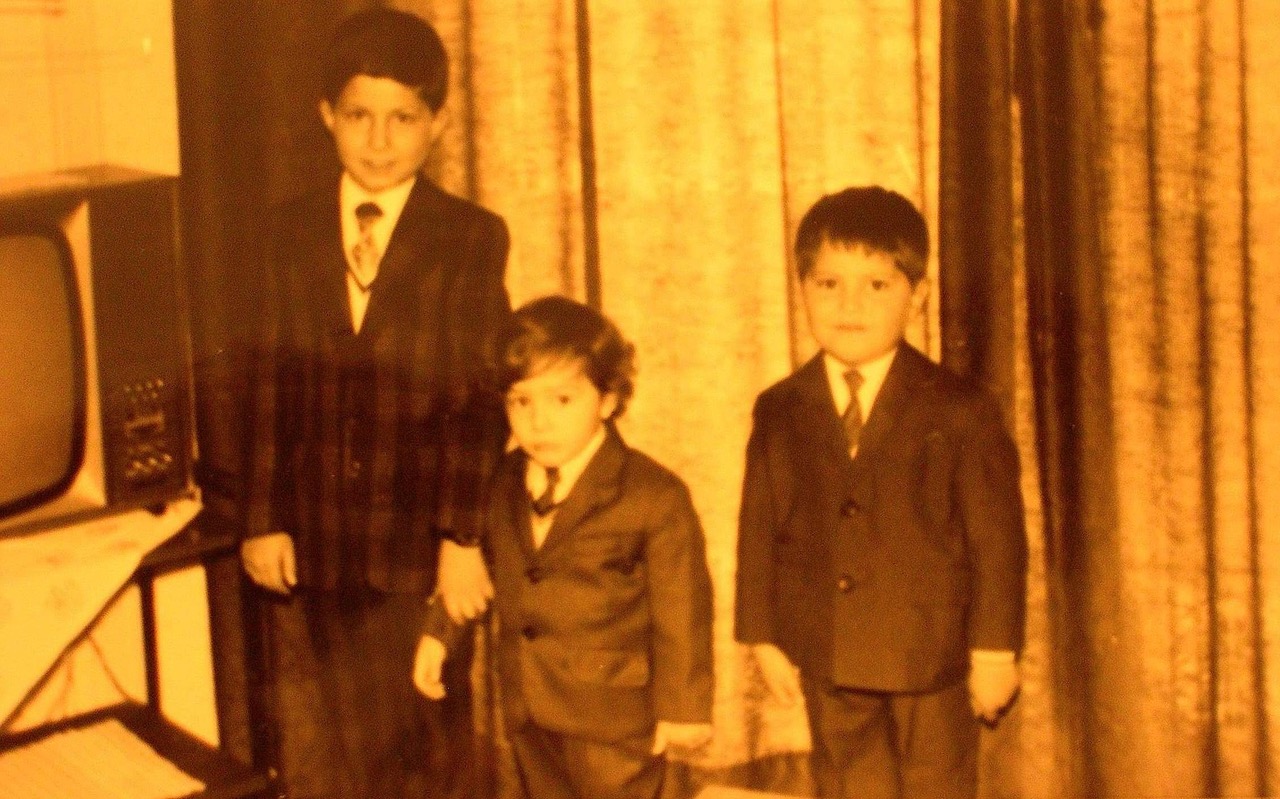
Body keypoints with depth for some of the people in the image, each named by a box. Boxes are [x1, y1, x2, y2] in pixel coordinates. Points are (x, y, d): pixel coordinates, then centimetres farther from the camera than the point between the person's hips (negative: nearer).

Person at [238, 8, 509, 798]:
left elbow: (481, 398, -6)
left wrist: (463, 538, -11)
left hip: (421, 544, -2)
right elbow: (273, 384, 5)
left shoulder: (473, 237, -2)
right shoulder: (292, 232, 6)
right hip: (316, 544, 2)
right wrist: (264, 519, 0)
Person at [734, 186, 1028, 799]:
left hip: (933, 662, -2)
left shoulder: (959, 413, -8)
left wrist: (995, 650, -8)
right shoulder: (779, 413, 1)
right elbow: (759, 532, 5)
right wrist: (763, 638, 4)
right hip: (828, 666, 3)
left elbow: (997, 536, -6)